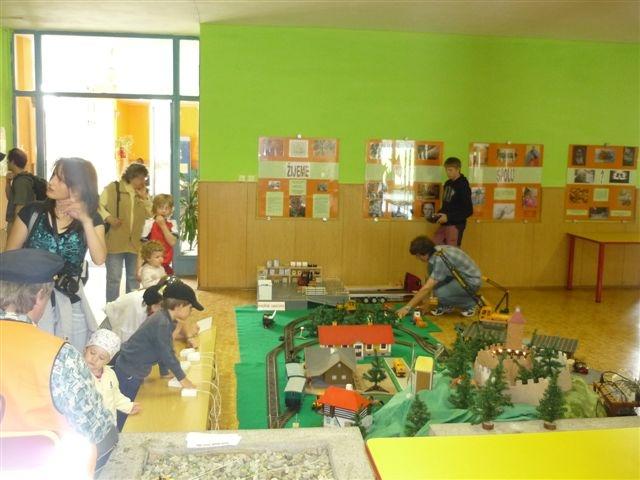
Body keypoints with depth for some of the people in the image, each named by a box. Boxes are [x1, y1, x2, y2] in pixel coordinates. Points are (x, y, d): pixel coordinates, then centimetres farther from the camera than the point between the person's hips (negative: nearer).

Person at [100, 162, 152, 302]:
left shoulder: (143, 193, 12)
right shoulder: (113, 188, -5)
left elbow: (150, 214, 7)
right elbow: (98, 205, -5)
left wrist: (144, 198, -3)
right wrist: (108, 218, -18)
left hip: (134, 243, 6)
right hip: (115, 242, -5)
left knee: (133, 277, 14)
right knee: (114, 278, 0)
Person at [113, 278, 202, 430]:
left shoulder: (166, 319, 2)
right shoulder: (162, 324, -27)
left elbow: (165, 349, 12)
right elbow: (168, 354, -21)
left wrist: (165, 373, 17)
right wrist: (182, 379, -11)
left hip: (135, 371, 10)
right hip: (129, 372, -10)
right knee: (124, 416, -1)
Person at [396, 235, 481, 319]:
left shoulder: (441, 260, -29)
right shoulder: (436, 251, -2)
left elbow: (426, 288, -29)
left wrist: (407, 307, -25)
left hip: (472, 281, -9)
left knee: (440, 293, -28)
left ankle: (469, 304, 0)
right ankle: (446, 305, 7)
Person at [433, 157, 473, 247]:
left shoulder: (463, 186, -13)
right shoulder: (447, 183, 10)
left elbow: (468, 211, -16)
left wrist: (448, 217, -19)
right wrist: (439, 214, 3)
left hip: (456, 225, -8)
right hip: (444, 224, 8)